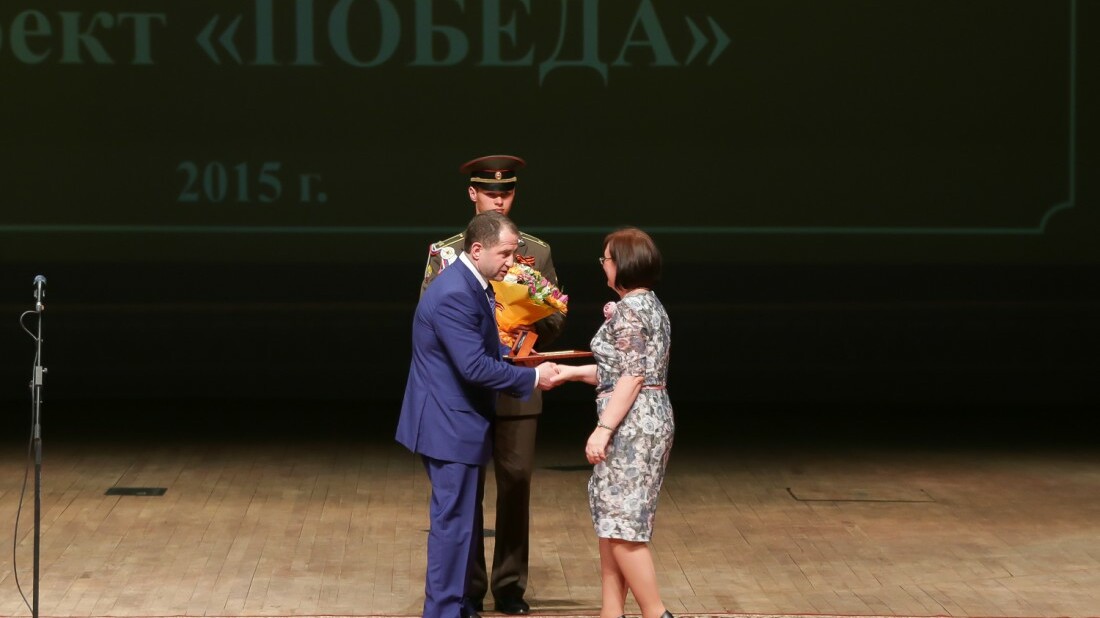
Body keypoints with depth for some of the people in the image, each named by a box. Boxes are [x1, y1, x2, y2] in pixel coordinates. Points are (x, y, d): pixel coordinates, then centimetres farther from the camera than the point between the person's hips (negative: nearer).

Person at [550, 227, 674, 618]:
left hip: (632, 424, -10)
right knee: (611, 521, 13)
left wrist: (603, 429, -20)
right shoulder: (651, 305, 14)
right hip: (648, 421, 10)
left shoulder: (628, 310, -15)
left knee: (620, 525, -7)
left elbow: (631, 378, -20)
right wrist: (571, 372, 18)